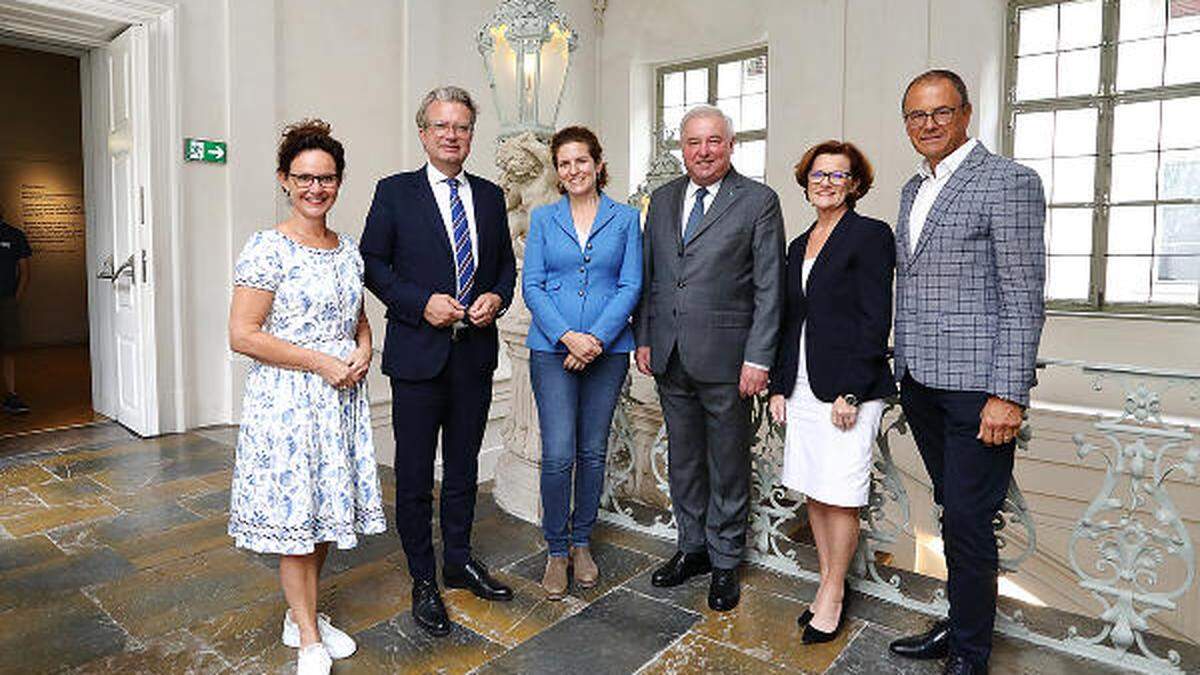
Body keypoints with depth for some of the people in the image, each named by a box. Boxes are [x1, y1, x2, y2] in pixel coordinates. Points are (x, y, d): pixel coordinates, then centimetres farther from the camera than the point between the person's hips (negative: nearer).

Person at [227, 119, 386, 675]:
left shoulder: (349, 250, 9)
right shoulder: (267, 248, -10)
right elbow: (242, 335, -15)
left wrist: (363, 351, -1)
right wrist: (322, 363, -16)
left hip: (341, 399, 6)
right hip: (287, 399, -6)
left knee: (326, 507, 14)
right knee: (294, 512, 4)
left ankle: (302, 613, 35)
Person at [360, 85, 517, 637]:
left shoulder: (490, 196, 11)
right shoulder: (395, 192, 0)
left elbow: (506, 263, 15)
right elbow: (372, 263, -3)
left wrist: (497, 297, -5)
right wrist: (422, 303, -15)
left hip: (476, 352, 4)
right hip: (419, 354, -3)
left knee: (464, 467, 16)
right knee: (415, 474, 6)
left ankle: (459, 561, 34)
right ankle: (424, 581, 23)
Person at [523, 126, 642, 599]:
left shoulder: (625, 218, 6)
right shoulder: (543, 218, 7)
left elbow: (630, 285, -1)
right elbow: (532, 285, 1)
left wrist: (596, 339, -13)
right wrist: (567, 336, -13)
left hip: (607, 348, 1)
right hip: (552, 348, 0)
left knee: (593, 452, 8)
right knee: (558, 455, -5)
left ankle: (581, 543, 27)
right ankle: (556, 551, 15)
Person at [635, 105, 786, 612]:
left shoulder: (759, 201, -4)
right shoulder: (663, 199, 11)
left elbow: (769, 287, -8)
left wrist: (758, 359, -13)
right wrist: (644, 338, 8)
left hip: (725, 358, -5)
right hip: (670, 358, 5)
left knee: (728, 464, 8)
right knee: (682, 458, 16)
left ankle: (725, 561, 25)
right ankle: (692, 547, 34)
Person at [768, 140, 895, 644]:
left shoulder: (870, 234, -5)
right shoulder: (800, 245, 16)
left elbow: (876, 320, -11)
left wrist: (852, 392, -17)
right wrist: (779, 386, 11)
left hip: (848, 388, -7)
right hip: (802, 387, 7)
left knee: (839, 496, 1)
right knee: (812, 492, 12)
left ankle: (833, 597, 16)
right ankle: (827, 583, 27)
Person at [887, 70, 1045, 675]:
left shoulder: (1008, 181, -7)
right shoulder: (913, 189, 16)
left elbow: (1023, 298, -12)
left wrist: (1008, 395, -17)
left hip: (976, 385, -7)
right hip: (921, 383, 7)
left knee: (968, 521, 0)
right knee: (953, 513, 17)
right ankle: (957, 625, 31)